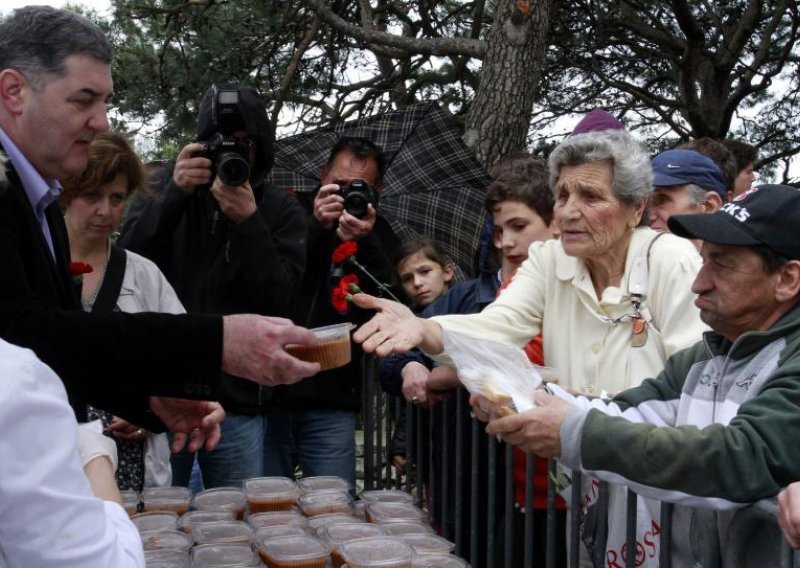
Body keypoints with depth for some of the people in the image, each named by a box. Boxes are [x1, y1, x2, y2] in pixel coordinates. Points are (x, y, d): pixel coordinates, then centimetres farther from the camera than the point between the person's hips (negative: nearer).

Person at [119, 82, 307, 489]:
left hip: (237, 400, 0)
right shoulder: (167, 183, 7)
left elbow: (280, 302, -7)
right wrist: (174, 195, -16)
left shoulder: (281, 210, 4)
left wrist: (248, 222, -18)